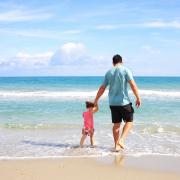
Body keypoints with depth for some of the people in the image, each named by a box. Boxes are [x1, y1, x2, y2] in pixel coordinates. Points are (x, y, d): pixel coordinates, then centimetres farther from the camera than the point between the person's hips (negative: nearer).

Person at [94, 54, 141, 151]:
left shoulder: (108, 72, 8)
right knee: (129, 121, 9)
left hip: (112, 102, 4)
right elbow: (133, 84, -12)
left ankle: (116, 145, 15)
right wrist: (138, 98, -6)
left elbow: (102, 88, 11)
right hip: (124, 101, -4)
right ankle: (121, 140, -9)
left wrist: (96, 99, 20)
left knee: (116, 124, 12)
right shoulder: (125, 70, -3)